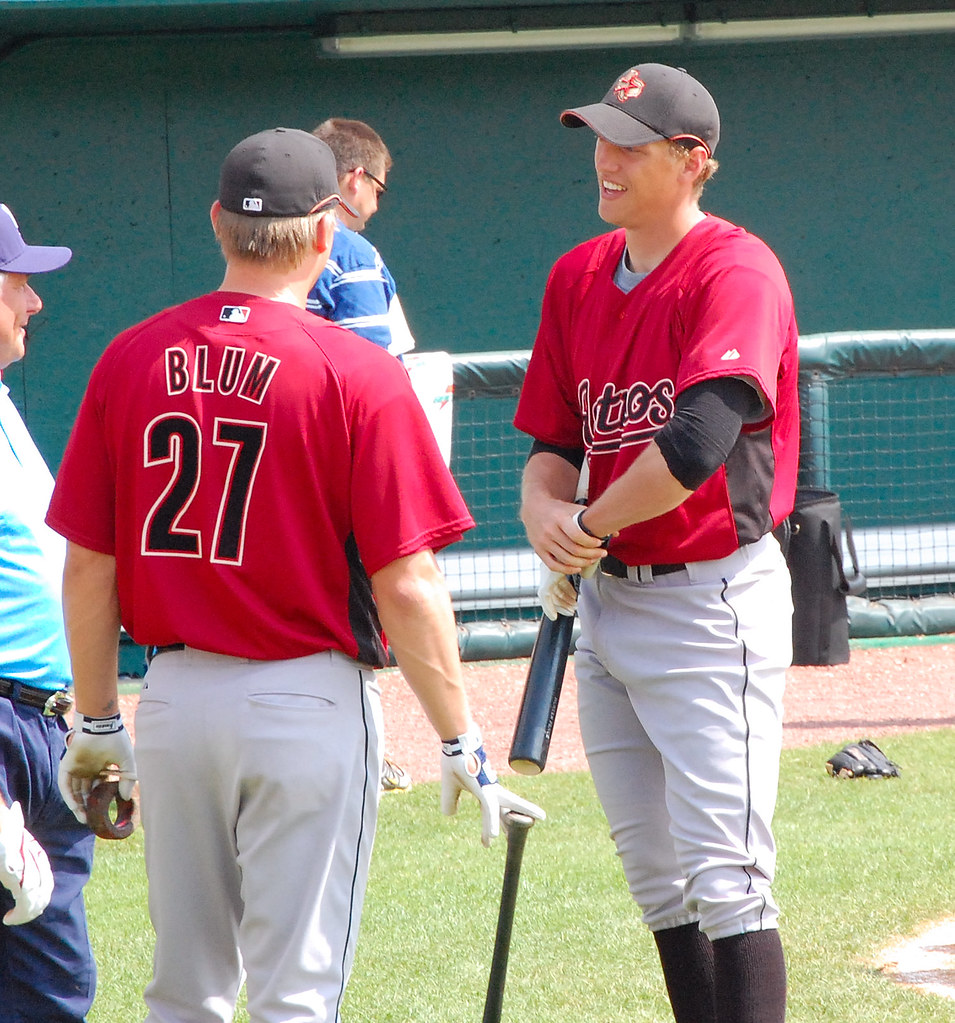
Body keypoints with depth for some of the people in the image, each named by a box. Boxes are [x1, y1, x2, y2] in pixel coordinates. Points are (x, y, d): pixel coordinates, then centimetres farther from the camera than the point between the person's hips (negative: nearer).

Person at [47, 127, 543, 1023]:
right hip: (308, 703, -4)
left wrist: (96, 723, 15)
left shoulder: (131, 359, 1)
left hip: (173, 701, 4)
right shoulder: (357, 375, -11)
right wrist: (459, 739, -3)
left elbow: (87, 569, 5)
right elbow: (406, 586, -12)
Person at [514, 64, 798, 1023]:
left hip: (712, 597, -8)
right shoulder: (578, 276, 11)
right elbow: (553, 441, 14)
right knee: (654, 872, 13)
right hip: (607, 600, 8)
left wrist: (591, 527, -14)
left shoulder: (735, 272, -14)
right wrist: (544, 512, -8)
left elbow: (699, 443, -26)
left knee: (725, 878, -12)